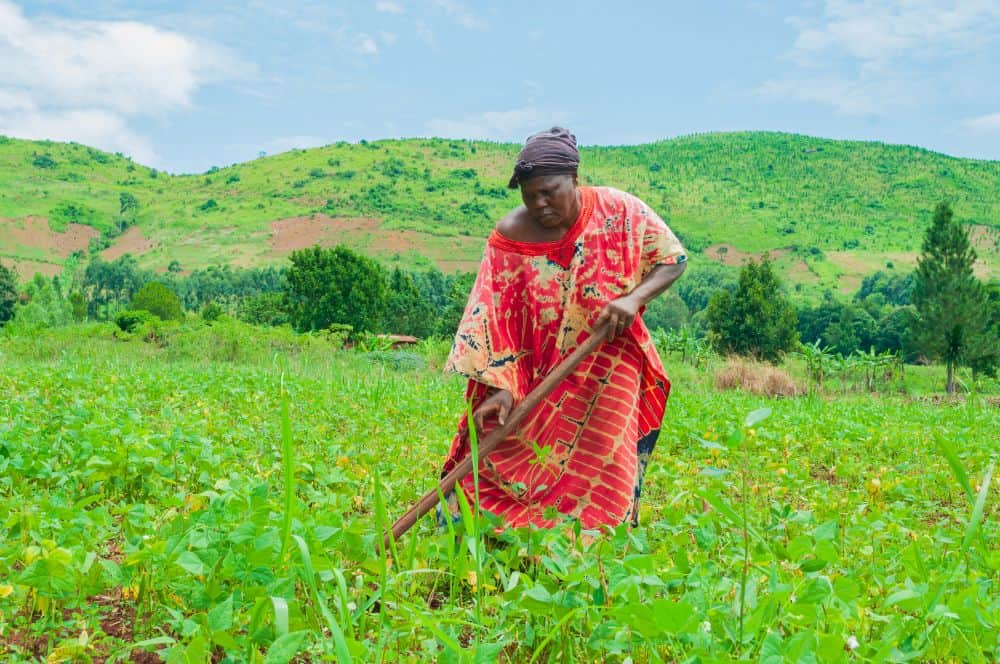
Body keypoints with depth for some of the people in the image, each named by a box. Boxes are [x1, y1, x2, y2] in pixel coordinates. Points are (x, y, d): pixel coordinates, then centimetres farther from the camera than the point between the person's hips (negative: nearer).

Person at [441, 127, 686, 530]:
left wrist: (634, 299, -21)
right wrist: (501, 388, -21)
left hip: (606, 371, 0)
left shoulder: (619, 211, -9)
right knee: (496, 462, -3)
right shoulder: (510, 237, -10)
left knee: (596, 481, -3)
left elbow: (673, 260, -2)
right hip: (535, 375, 1)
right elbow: (494, 320, -12)